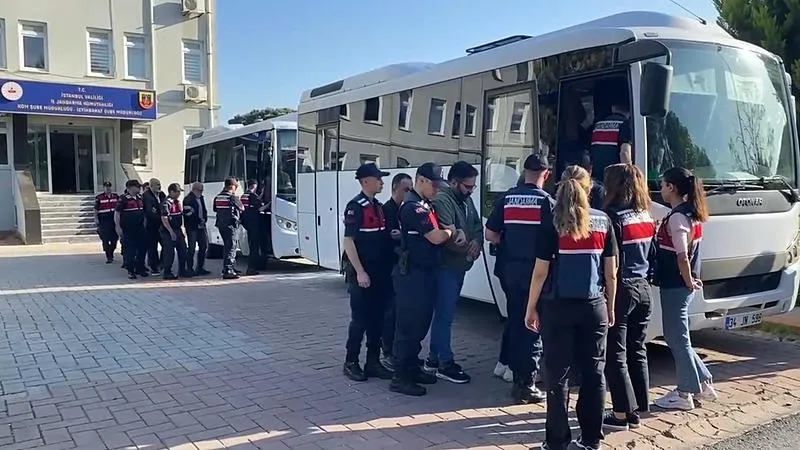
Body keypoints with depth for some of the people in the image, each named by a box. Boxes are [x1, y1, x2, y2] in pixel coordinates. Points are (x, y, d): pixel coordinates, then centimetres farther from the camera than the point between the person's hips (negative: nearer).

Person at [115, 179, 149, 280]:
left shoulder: (140, 197, 12)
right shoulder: (123, 199, -9)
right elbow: (117, 213, -10)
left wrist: (144, 224, 17)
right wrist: (118, 227, -15)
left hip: (140, 228, 7)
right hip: (128, 229, -7)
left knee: (143, 248, 9)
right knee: (130, 250, -2)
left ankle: (140, 268, 24)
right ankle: (130, 271, 8)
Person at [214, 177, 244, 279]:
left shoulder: (217, 197, 7)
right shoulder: (233, 197, -13)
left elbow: (215, 209, 16)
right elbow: (242, 209, -1)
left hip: (220, 224, 8)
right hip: (231, 224, -8)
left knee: (227, 246, 20)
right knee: (231, 247, -6)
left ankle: (226, 268, 29)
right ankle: (228, 271, -12)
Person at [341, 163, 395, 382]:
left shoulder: (379, 206, 13)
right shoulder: (356, 206, -13)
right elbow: (348, 241, -17)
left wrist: (394, 235, 3)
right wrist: (360, 272, -21)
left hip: (379, 272, 8)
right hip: (362, 273, -8)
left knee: (378, 318, 11)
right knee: (360, 318, -1)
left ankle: (373, 361, 20)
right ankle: (351, 362, 11)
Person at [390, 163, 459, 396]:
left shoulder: (426, 204, 16)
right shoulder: (413, 206, -16)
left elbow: (445, 228, 21)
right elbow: (436, 237, -22)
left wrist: (458, 232, -1)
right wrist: (451, 231, -2)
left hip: (426, 272, 10)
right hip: (412, 274, -10)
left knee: (421, 323, 16)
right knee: (409, 324, -5)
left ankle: (412, 368, 28)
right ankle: (400, 377, 2)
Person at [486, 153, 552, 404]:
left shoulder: (507, 199, 4)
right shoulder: (546, 201, -9)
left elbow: (490, 235, 4)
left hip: (511, 271, 5)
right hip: (536, 272, -5)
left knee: (515, 322, 16)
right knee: (533, 327, 2)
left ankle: (518, 377, 27)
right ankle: (526, 385, 4)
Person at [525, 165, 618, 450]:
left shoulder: (552, 221, -6)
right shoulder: (603, 221, 3)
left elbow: (541, 272, -7)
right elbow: (611, 273, 5)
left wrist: (531, 309, 2)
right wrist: (610, 308, 16)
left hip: (558, 307, -3)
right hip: (594, 306, 3)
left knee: (558, 375, 5)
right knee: (593, 372, 11)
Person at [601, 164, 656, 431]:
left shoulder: (614, 216, -15)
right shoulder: (646, 217, 8)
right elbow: (651, 256, 14)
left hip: (621, 290, -8)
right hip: (643, 289, 8)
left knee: (615, 355, 1)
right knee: (637, 351, 14)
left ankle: (622, 414, 6)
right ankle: (635, 411, 22)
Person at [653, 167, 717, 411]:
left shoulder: (676, 217, -19)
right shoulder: (691, 213, 10)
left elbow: (682, 256, -23)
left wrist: (688, 281, -11)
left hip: (675, 285, -9)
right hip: (682, 285, 9)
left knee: (677, 339, 2)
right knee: (678, 337, 19)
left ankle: (684, 394, 13)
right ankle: (704, 384, 26)